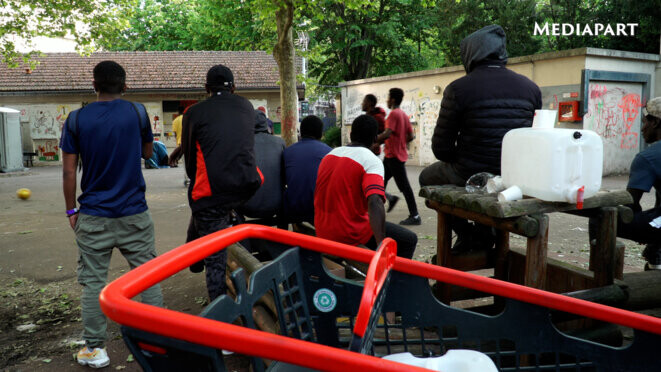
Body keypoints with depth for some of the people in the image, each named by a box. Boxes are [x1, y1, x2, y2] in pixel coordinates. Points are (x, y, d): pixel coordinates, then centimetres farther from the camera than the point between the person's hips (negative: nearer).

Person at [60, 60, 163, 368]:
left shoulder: (76, 119, -2)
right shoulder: (138, 113, -2)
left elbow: (69, 171, -2)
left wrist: (71, 210, 7)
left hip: (93, 216, 0)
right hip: (134, 214, 0)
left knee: (93, 282, 8)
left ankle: (95, 349, 14)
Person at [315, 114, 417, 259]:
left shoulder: (329, 155, 7)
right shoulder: (372, 161, -15)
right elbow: (375, 203, -30)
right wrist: (381, 246, -35)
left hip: (322, 232, 8)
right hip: (350, 234, -8)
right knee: (409, 239, 5)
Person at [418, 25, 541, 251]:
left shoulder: (458, 89, -12)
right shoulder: (531, 88, 2)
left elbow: (441, 148, -10)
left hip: (470, 175, -5)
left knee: (427, 177, 26)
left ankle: (466, 235, 17)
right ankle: (485, 235, 31)